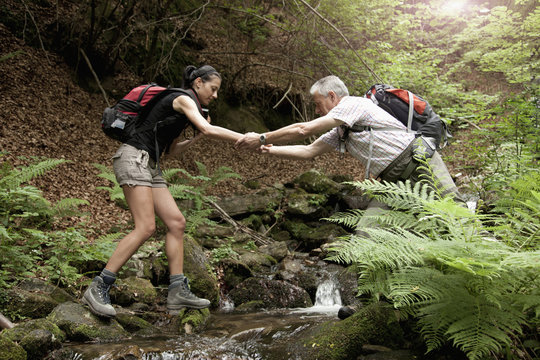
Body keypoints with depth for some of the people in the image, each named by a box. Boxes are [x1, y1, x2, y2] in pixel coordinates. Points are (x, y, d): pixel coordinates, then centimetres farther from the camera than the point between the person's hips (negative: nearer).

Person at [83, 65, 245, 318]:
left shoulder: (183, 113, 22)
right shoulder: (183, 99, -6)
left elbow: (171, 150, 22)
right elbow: (209, 129, -22)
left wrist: (196, 138, 11)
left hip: (150, 166, 10)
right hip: (134, 158, -10)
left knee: (176, 222, 0)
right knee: (146, 226, -18)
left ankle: (178, 292, 0)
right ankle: (98, 289, -13)